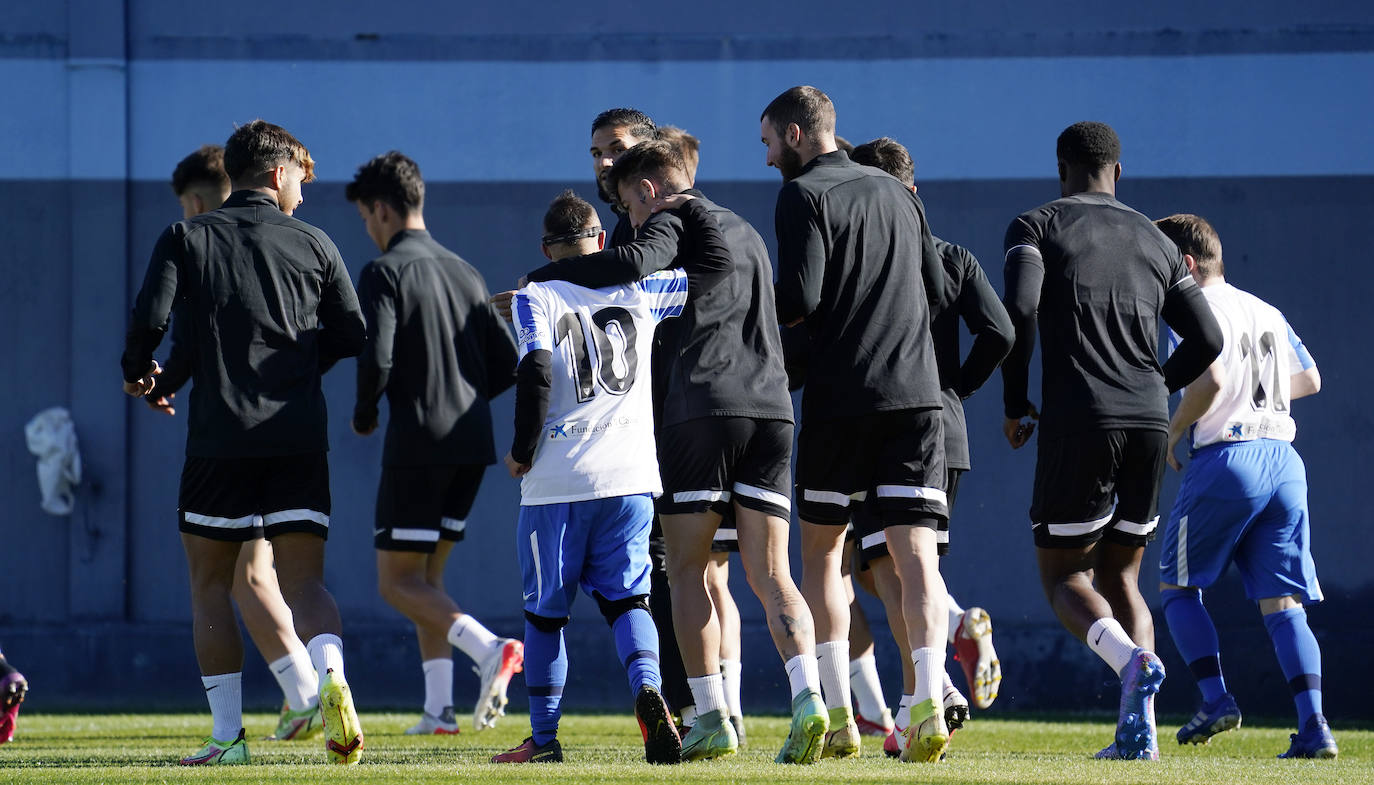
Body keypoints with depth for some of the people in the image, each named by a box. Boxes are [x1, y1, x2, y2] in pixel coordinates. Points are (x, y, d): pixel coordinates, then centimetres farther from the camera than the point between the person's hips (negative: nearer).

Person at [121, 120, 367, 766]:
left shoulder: (186, 239, 4)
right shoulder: (312, 244, 8)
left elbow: (150, 316, -8)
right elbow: (352, 336, 10)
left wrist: (137, 372, 12)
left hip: (219, 439, -1)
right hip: (300, 440, 1)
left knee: (209, 584, 11)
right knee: (303, 581, 2)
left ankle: (228, 733, 7)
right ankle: (331, 674, -28)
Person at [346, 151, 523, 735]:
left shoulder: (384, 273, -7)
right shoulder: (464, 273, 14)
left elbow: (376, 361, -18)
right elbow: (507, 364, 12)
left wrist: (364, 416, 0)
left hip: (417, 445, -7)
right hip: (472, 446, 7)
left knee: (397, 582, -1)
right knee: (426, 573, 17)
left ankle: (489, 649, -24)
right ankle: (439, 707, 8)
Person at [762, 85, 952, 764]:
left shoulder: (803, 195, -3)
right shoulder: (896, 193, 16)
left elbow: (799, 299, -13)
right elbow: (937, 290, 19)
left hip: (841, 398, -4)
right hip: (916, 392, 4)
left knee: (821, 549, 10)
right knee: (916, 554, -3)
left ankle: (836, 714, 5)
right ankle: (929, 702, -21)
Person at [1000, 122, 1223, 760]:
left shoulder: (1036, 226, 5)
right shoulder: (1155, 242, 17)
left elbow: (1019, 307, -12)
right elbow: (1206, 338, 12)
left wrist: (1015, 404, -1)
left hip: (1076, 422, -4)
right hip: (1149, 423, 4)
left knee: (1063, 576, 6)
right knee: (1120, 576, 16)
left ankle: (1131, 660, -26)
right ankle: (1138, 730, -1)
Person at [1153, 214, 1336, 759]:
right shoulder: (1266, 312, 19)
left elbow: (1211, 379, -20)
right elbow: (1309, 379, 27)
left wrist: (1174, 431, -6)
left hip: (1226, 460, -6)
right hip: (1283, 460, 7)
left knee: (1177, 586, 10)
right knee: (1282, 603, 3)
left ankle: (1215, 699, -3)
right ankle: (1314, 726, -10)